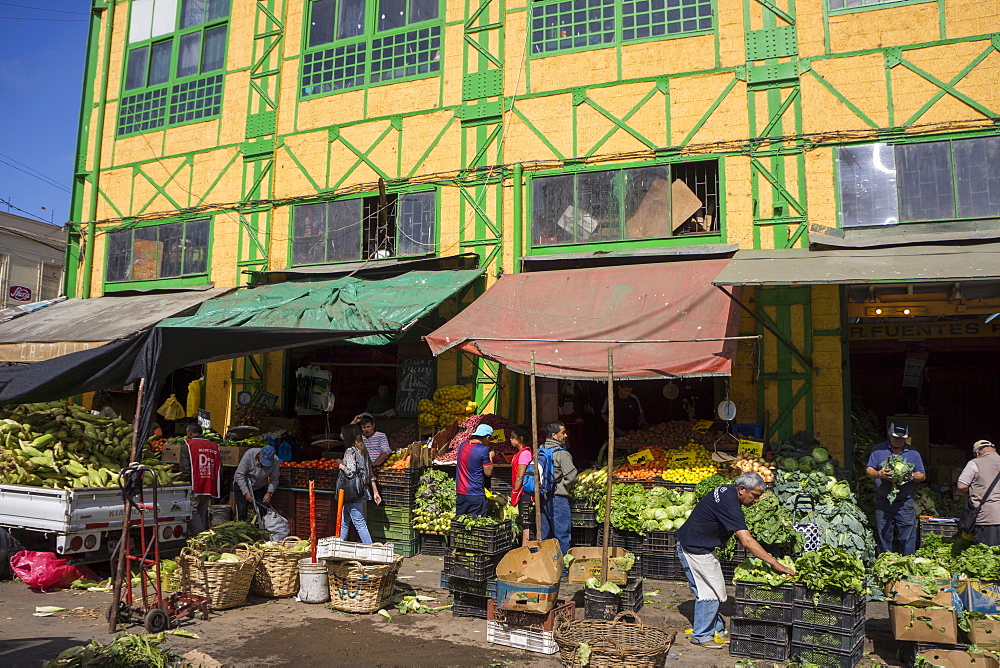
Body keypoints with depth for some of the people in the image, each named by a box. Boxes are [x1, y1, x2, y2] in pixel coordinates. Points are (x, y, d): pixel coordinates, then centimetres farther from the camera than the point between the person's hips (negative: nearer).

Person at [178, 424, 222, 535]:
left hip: (194, 488, -6)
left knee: (193, 512, -3)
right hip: (209, 488, 6)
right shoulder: (214, 446, 14)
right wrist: (215, 490, 18)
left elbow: (185, 469, -9)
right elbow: (220, 470, 13)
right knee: (203, 513, 13)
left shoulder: (188, 445, -2)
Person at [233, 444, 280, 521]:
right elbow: (239, 474, -23)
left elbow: (274, 479, -14)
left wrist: (269, 492, -30)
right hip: (242, 484, -2)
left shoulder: (275, 460, -23)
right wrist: (246, 492, -28)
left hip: (260, 487, 2)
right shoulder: (249, 454, -30)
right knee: (242, 510, -8)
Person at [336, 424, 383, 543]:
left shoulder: (350, 451, -13)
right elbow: (370, 474, 13)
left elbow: (350, 472, -22)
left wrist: (340, 465, -4)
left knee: (359, 523, -6)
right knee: (343, 523, 17)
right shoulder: (363, 450, 13)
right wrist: (375, 492, 14)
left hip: (352, 492, -9)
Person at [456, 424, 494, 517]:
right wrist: (490, 457, 6)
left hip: (460, 493, 6)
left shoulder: (462, 445, 7)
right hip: (475, 495, -6)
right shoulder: (483, 449, -13)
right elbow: (488, 472, -9)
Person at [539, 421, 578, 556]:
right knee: (562, 534, 2)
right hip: (557, 497, -7)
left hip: (542, 497, 7)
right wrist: (565, 486, 3)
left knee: (543, 532, 15)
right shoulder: (562, 453, -14)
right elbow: (572, 476, -17)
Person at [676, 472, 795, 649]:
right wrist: (775, 563, -30)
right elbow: (747, 541, -32)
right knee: (710, 592, -3)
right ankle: (701, 636, 8)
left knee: (711, 589, 16)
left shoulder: (727, 490, 3)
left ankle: (716, 628, 27)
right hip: (694, 549, -10)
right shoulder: (730, 503, -28)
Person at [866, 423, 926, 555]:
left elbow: (922, 475, 9)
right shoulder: (878, 450, 5)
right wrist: (879, 474, -19)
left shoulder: (913, 453, 9)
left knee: (907, 537, 0)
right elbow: (869, 470, 3)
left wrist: (912, 476, -13)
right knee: (883, 536, 6)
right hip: (883, 503, 0)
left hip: (905, 503, 0)